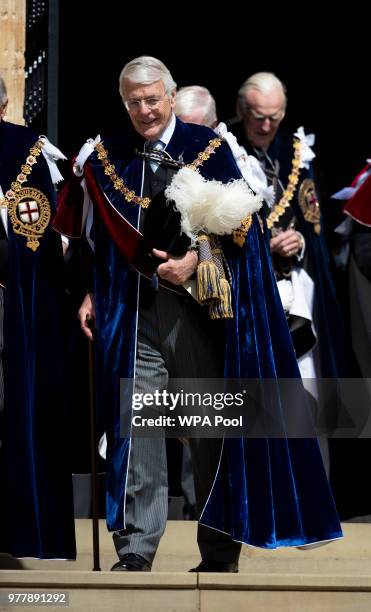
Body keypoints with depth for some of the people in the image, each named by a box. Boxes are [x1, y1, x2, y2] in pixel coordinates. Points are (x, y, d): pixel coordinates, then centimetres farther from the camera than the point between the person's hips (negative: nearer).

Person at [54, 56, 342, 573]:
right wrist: (93, 294, 6)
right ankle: (135, 550, -3)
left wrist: (194, 259, -15)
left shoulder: (208, 148, 4)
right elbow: (98, 238, 14)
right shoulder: (108, 157, 11)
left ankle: (220, 551, 14)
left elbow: (234, 220, -3)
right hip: (133, 311, 2)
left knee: (211, 428, 4)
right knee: (136, 428, -6)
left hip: (199, 304, -1)